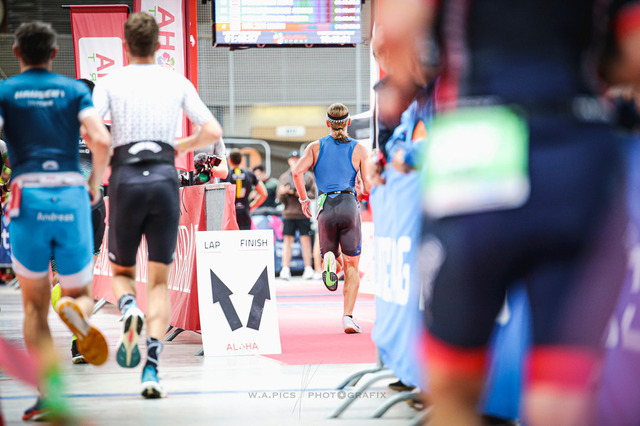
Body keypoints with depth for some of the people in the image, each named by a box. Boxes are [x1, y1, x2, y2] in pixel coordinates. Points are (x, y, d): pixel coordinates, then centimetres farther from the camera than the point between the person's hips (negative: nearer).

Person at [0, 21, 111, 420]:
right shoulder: (75, 89, 10)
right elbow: (101, 139, -6)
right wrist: (95, 185, 9)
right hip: (72, 199, 0)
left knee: (35, 304, 13)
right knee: (81, 293, 15)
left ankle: (50, 389, -4)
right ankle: (77, 310, -24)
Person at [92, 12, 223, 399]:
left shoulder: (110, 82, 4)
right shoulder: (178, 83, 9)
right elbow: (213, 132, 4)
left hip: (125, 179, -1)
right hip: (165, 178, 1)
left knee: (122, 272, 19)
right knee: (160, 282, 6)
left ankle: (130, 310, -17)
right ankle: (152, 370, -9)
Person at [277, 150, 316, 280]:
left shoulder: (308, 176, 10)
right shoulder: (283, 177, 12)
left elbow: (314, 193, 3)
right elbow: (279, 199, 10)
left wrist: (301, 194, -12)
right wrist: (282, 193, -13)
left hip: (304, 213, -1)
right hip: (289, 214, 1)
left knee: (306, 240, -1)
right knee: (287, 240, -2)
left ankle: (308, 269, 1)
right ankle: (285, 269, -3)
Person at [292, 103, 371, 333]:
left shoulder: (316, 147, 10)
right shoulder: (359, 150, 5)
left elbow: (297, 171, -5)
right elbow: (368, 185, -2)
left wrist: (303, 200, 6)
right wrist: (364, 196, 21)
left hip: (325, 208, 1)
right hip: (349, 206, -1)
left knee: (331, 253, 19)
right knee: (352, 267, 6)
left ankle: (329, 259, -20)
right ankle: (348, 316, -6)